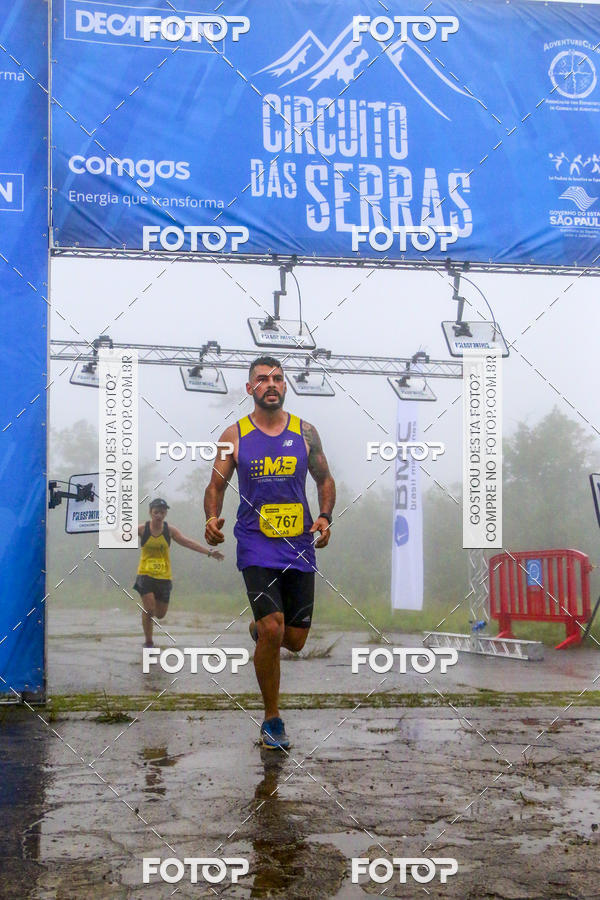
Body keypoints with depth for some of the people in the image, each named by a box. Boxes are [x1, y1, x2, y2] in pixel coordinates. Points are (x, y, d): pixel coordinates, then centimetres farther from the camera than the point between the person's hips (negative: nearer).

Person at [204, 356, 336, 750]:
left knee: (294, 640, 6)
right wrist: (212, 518, -12)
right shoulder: (234, 435, 1)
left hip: (300, 545, 3)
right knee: (272, 630, -16)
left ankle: (258, 629, 43)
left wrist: (325, 517, -3)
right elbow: (217, 485, 8)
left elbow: (325, 479, 14)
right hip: (256, 545, -2)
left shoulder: (305, 432, 5)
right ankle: (272, 720, 2)